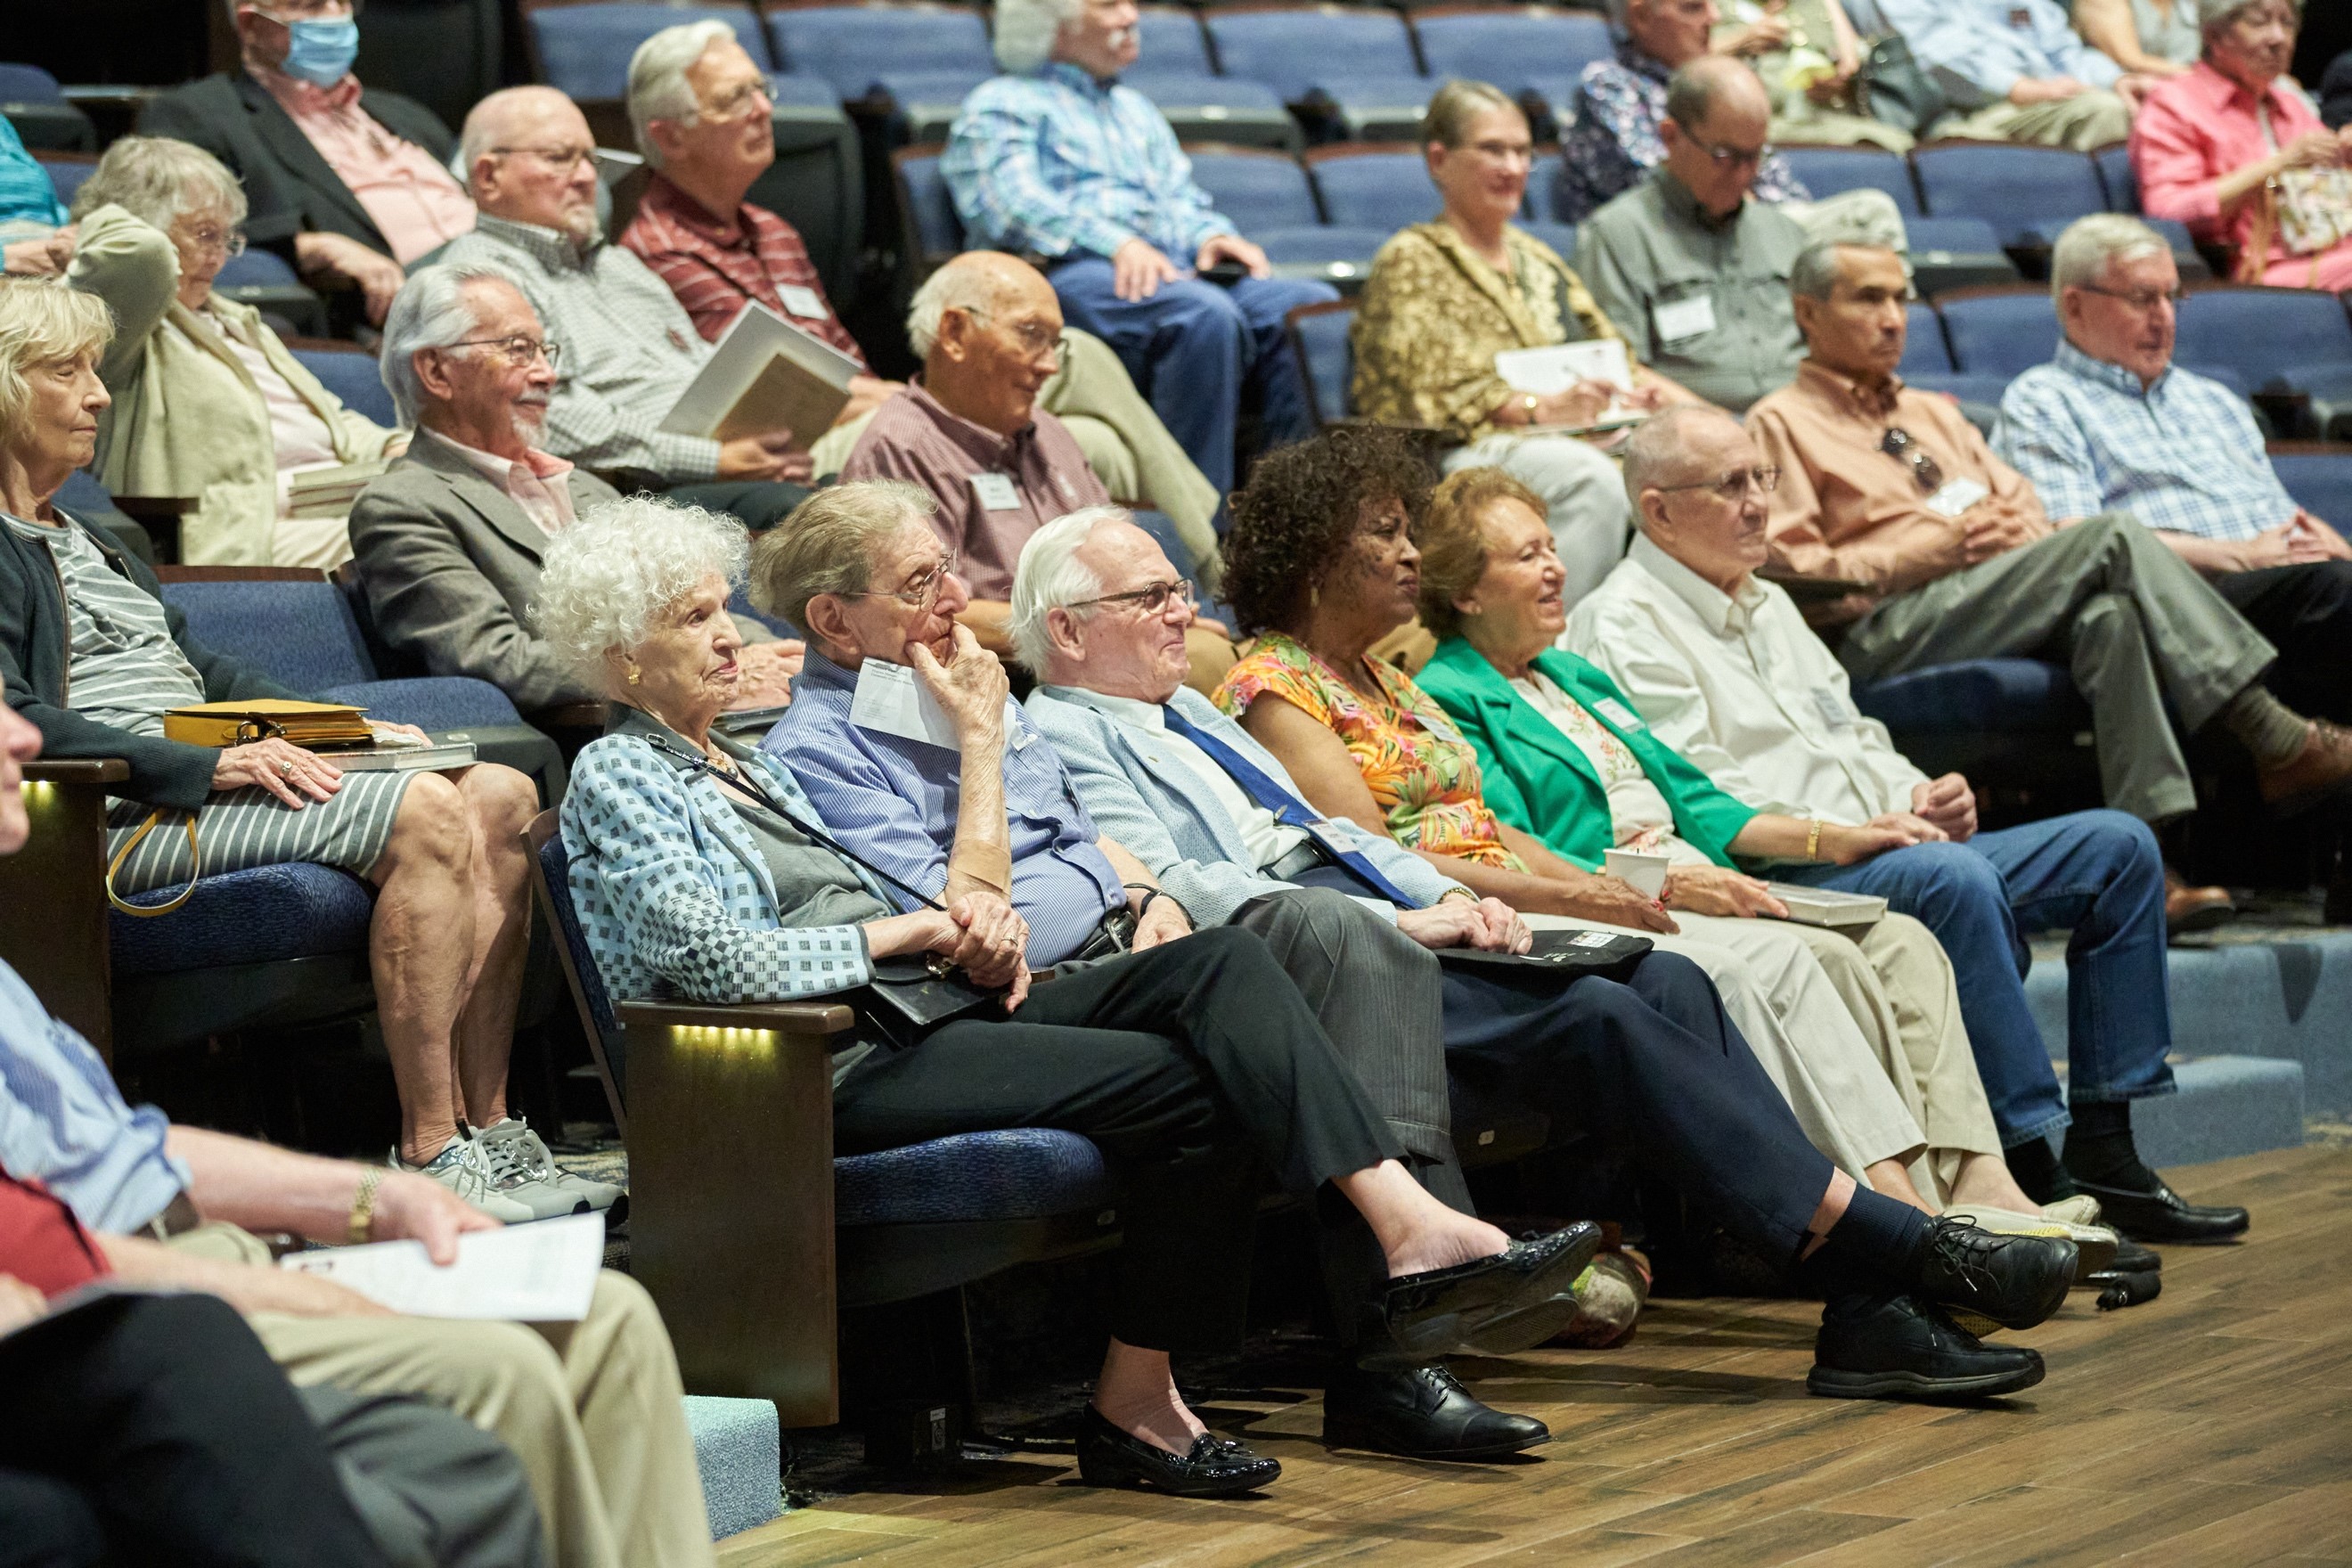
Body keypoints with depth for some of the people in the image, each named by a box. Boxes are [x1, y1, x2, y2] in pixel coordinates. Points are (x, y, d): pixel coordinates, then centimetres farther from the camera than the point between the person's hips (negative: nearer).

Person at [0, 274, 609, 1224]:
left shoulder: (78, 541, 28)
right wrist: (208, 763, -23)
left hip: (209, 777, 10)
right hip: (127, 818, -10)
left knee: (501, 798, -7)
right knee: (426, 813, -26)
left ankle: (487, 1134, -13)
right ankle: (429, 1156, -26)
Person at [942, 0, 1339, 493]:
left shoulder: (1136, 110, 35)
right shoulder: (1000, 105, 12)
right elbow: (1013, 204, -6)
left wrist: (1210, 236, 2)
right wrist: (1116, 243, -22)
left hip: (1179, 271, 7)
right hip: (1069, 271, -7)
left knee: (1319, 305, -21)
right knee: (1205, 315, -37)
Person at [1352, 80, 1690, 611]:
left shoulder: (1537, 259, 30)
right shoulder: (1411, 261, 6)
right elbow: (1434, 391, -7)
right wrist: (1540, 407, -18)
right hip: (1463, 450, -6)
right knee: (1589, 475, -38)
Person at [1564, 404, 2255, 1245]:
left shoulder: (1769, 604, 25)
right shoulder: (1623, 626, -5)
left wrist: (1921, 796, 4)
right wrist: (1858, 831, -19)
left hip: (1895, 856, 10)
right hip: (1777, 884, -10)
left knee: (2118, 845, -1)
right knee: (1957, 881, -37)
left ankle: (2104, 1150, -5)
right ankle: (2032, 1169, -34)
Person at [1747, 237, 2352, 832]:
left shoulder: (1934, 414, 33)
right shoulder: (1783, 423, 10)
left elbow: (2027, 507, 27)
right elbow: (1785, 572, -4)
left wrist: (2016, 528, 1)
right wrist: (1926, 556, -10)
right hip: (1891, 634, -6)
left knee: (2109, 616, -32)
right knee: (2112, 533, -25)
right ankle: (2275, 739, -29)